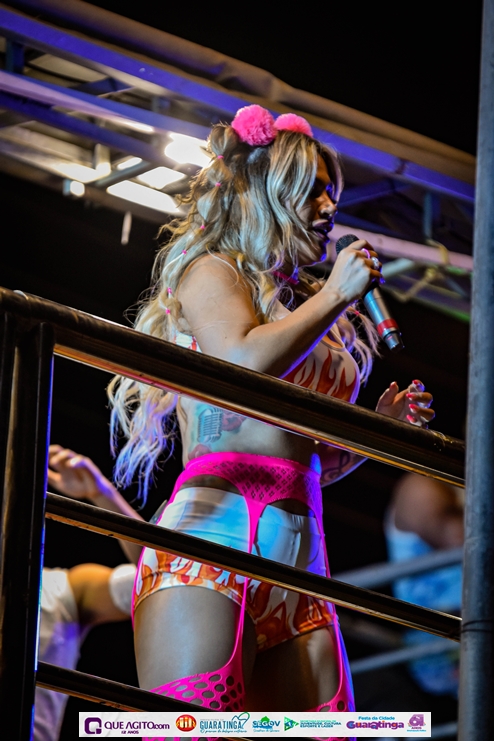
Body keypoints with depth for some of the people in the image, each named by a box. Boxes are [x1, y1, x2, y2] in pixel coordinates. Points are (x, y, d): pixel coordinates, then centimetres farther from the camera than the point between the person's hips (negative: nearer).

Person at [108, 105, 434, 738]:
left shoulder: (309, 315, 28)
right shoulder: (210, 272, 11)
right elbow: (246, 362, -11)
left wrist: (377, 429, 16)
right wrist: (335, 295, 0)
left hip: (298, 565, 7)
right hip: (212, 540, -7)